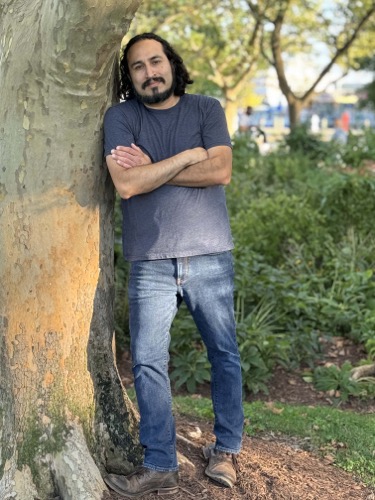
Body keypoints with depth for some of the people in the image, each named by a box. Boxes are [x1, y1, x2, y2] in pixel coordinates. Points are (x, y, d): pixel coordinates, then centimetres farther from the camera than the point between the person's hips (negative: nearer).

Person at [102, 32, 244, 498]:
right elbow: (126, 184, -14)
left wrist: (150, 170, -11)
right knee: (148, 364, 0)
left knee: (225, 355, 9)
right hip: (151, 263, 0)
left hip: (210, 257, 1)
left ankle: (225, 450, 26)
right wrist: (188, 156, -10)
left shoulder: (206, 109, 4)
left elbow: (221, 171, -11)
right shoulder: (120, 117, 1)